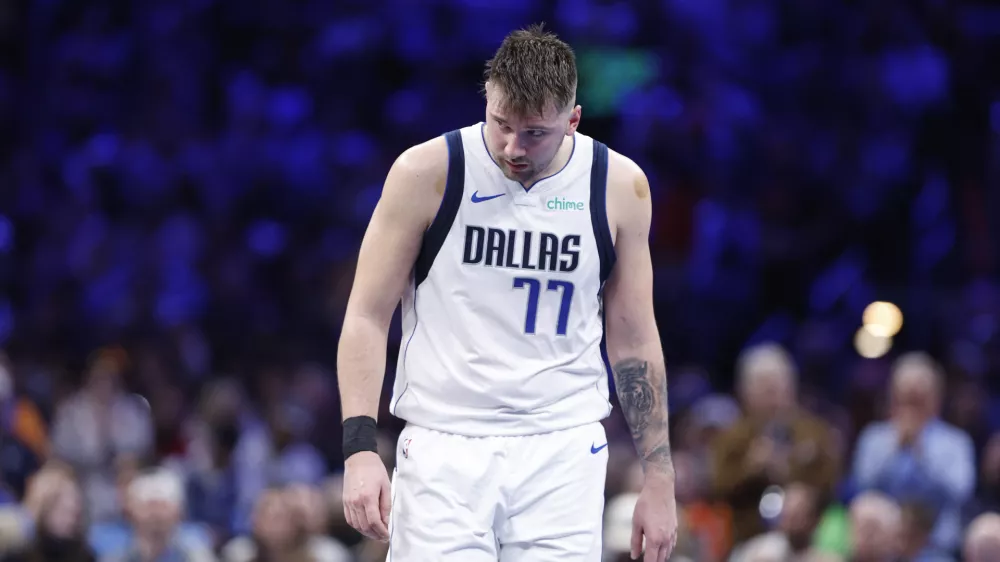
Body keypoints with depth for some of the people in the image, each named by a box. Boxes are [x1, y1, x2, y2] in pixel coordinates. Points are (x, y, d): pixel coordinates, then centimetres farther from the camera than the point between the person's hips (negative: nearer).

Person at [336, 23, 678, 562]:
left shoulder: (620, 187, 1)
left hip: (563, 454, 2)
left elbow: (633, 340, 10)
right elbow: (367, 316, -1)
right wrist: (360, 447, -12)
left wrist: (659, 477, 7)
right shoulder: (426, 172, -6)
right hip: (444, 451, -2)